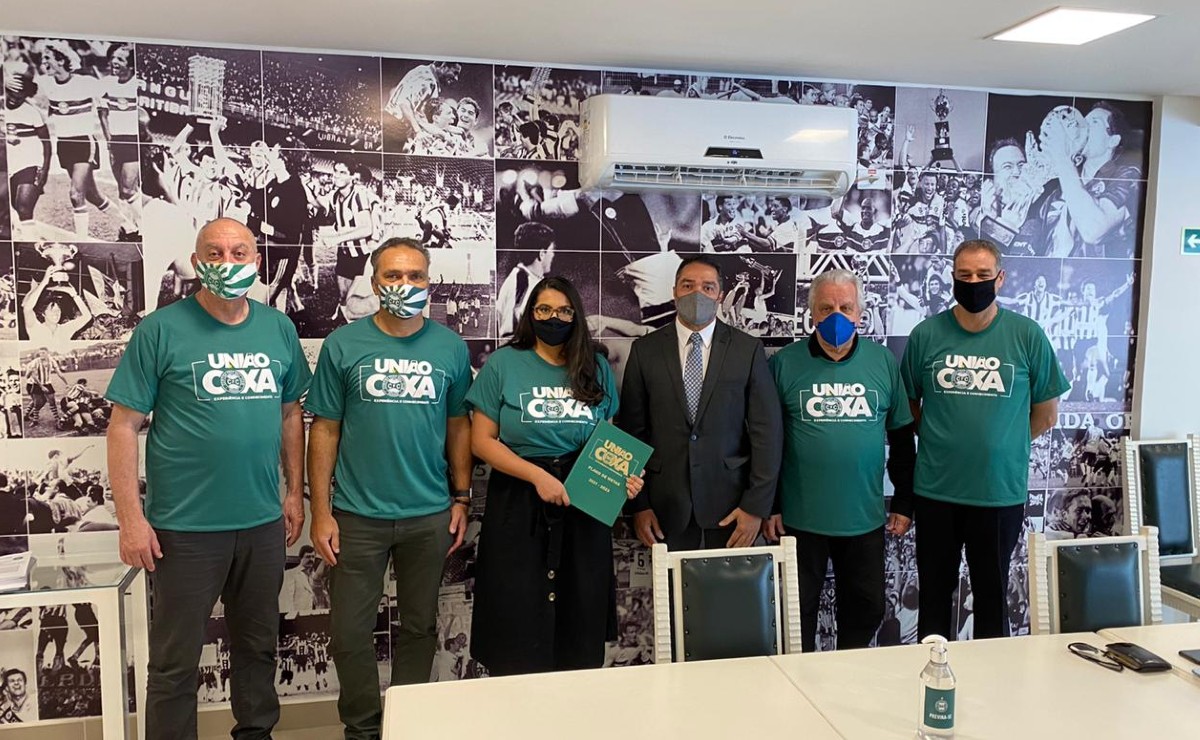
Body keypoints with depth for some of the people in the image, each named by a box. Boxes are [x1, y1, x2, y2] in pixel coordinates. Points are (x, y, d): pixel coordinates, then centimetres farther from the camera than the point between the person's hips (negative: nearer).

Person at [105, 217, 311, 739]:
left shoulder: (279, 329, 4)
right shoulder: (161, 330, -7)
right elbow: (123, 425, -7)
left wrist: (295, 491, 8)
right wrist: (131, 519, -11)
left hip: (264, 522, 4)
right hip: (185, 528, -4)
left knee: (258, 646, 19)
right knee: (175, 661, 9)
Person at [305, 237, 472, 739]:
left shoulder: (450, 347, 1)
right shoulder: (343, 345, -4)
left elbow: (458, 425, 7)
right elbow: (325, 430, -2)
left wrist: (461, 498, 5)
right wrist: (321, 512, -5)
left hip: (429, 515, 2)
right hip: (357, 515, -1)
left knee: (419, 627, 15)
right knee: (351, 633, 7)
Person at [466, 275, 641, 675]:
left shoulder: (597, 367, 7)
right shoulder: (504, 363, -1)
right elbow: (482, 441, -4)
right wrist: (538, 476, -16)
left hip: (585, 505, 3)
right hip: (519, 507, -2)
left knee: (581, 619, 10)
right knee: (518, 622, 4)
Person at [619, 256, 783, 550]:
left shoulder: (748, 349, -2)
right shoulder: (645, 350, 1)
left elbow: (767, 430, -3)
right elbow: (633, 429, 2)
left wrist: (756, 506, -7)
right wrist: (639, 504, -2)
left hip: (730, 503, 0)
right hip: (666, 503, 1)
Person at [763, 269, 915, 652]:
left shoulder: (884, 362, 2)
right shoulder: (784, 363, -4)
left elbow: (902, 437, 8)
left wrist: (904, 504, 7)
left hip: (865, 519, 2)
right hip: (800, 519, -2)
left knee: (866, 610, 14)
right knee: (799, 613, 10)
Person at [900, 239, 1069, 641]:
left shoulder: (1027, 335, -4)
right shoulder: (926, 334, -2)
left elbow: (1046, 415, 4)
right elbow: (908, 406, 8)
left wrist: (1001, 444, 2)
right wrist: (939, 441, 0)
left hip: (1001, 491, -1)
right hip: (935, 490, 1)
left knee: (992, 594, 14)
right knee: (935, 594, 14)